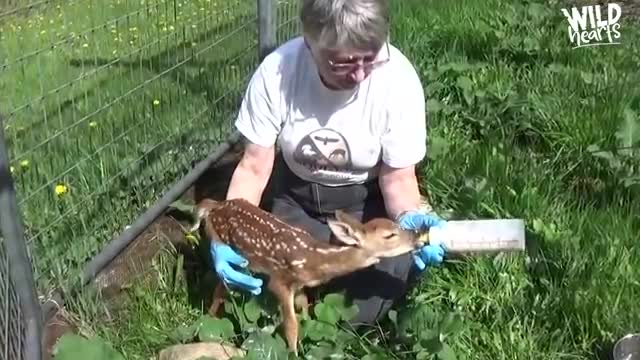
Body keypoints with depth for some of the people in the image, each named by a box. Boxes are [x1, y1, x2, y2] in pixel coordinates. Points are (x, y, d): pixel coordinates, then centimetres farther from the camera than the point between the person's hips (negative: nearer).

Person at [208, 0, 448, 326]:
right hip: (297, 197, 2)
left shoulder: (399, 79, -27)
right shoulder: (276, 71, -25)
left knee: (360, 311, -16)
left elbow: (397, 177, -15)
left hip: (368, 201, -1)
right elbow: (254, 168, -14)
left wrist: (409, 218, -38)